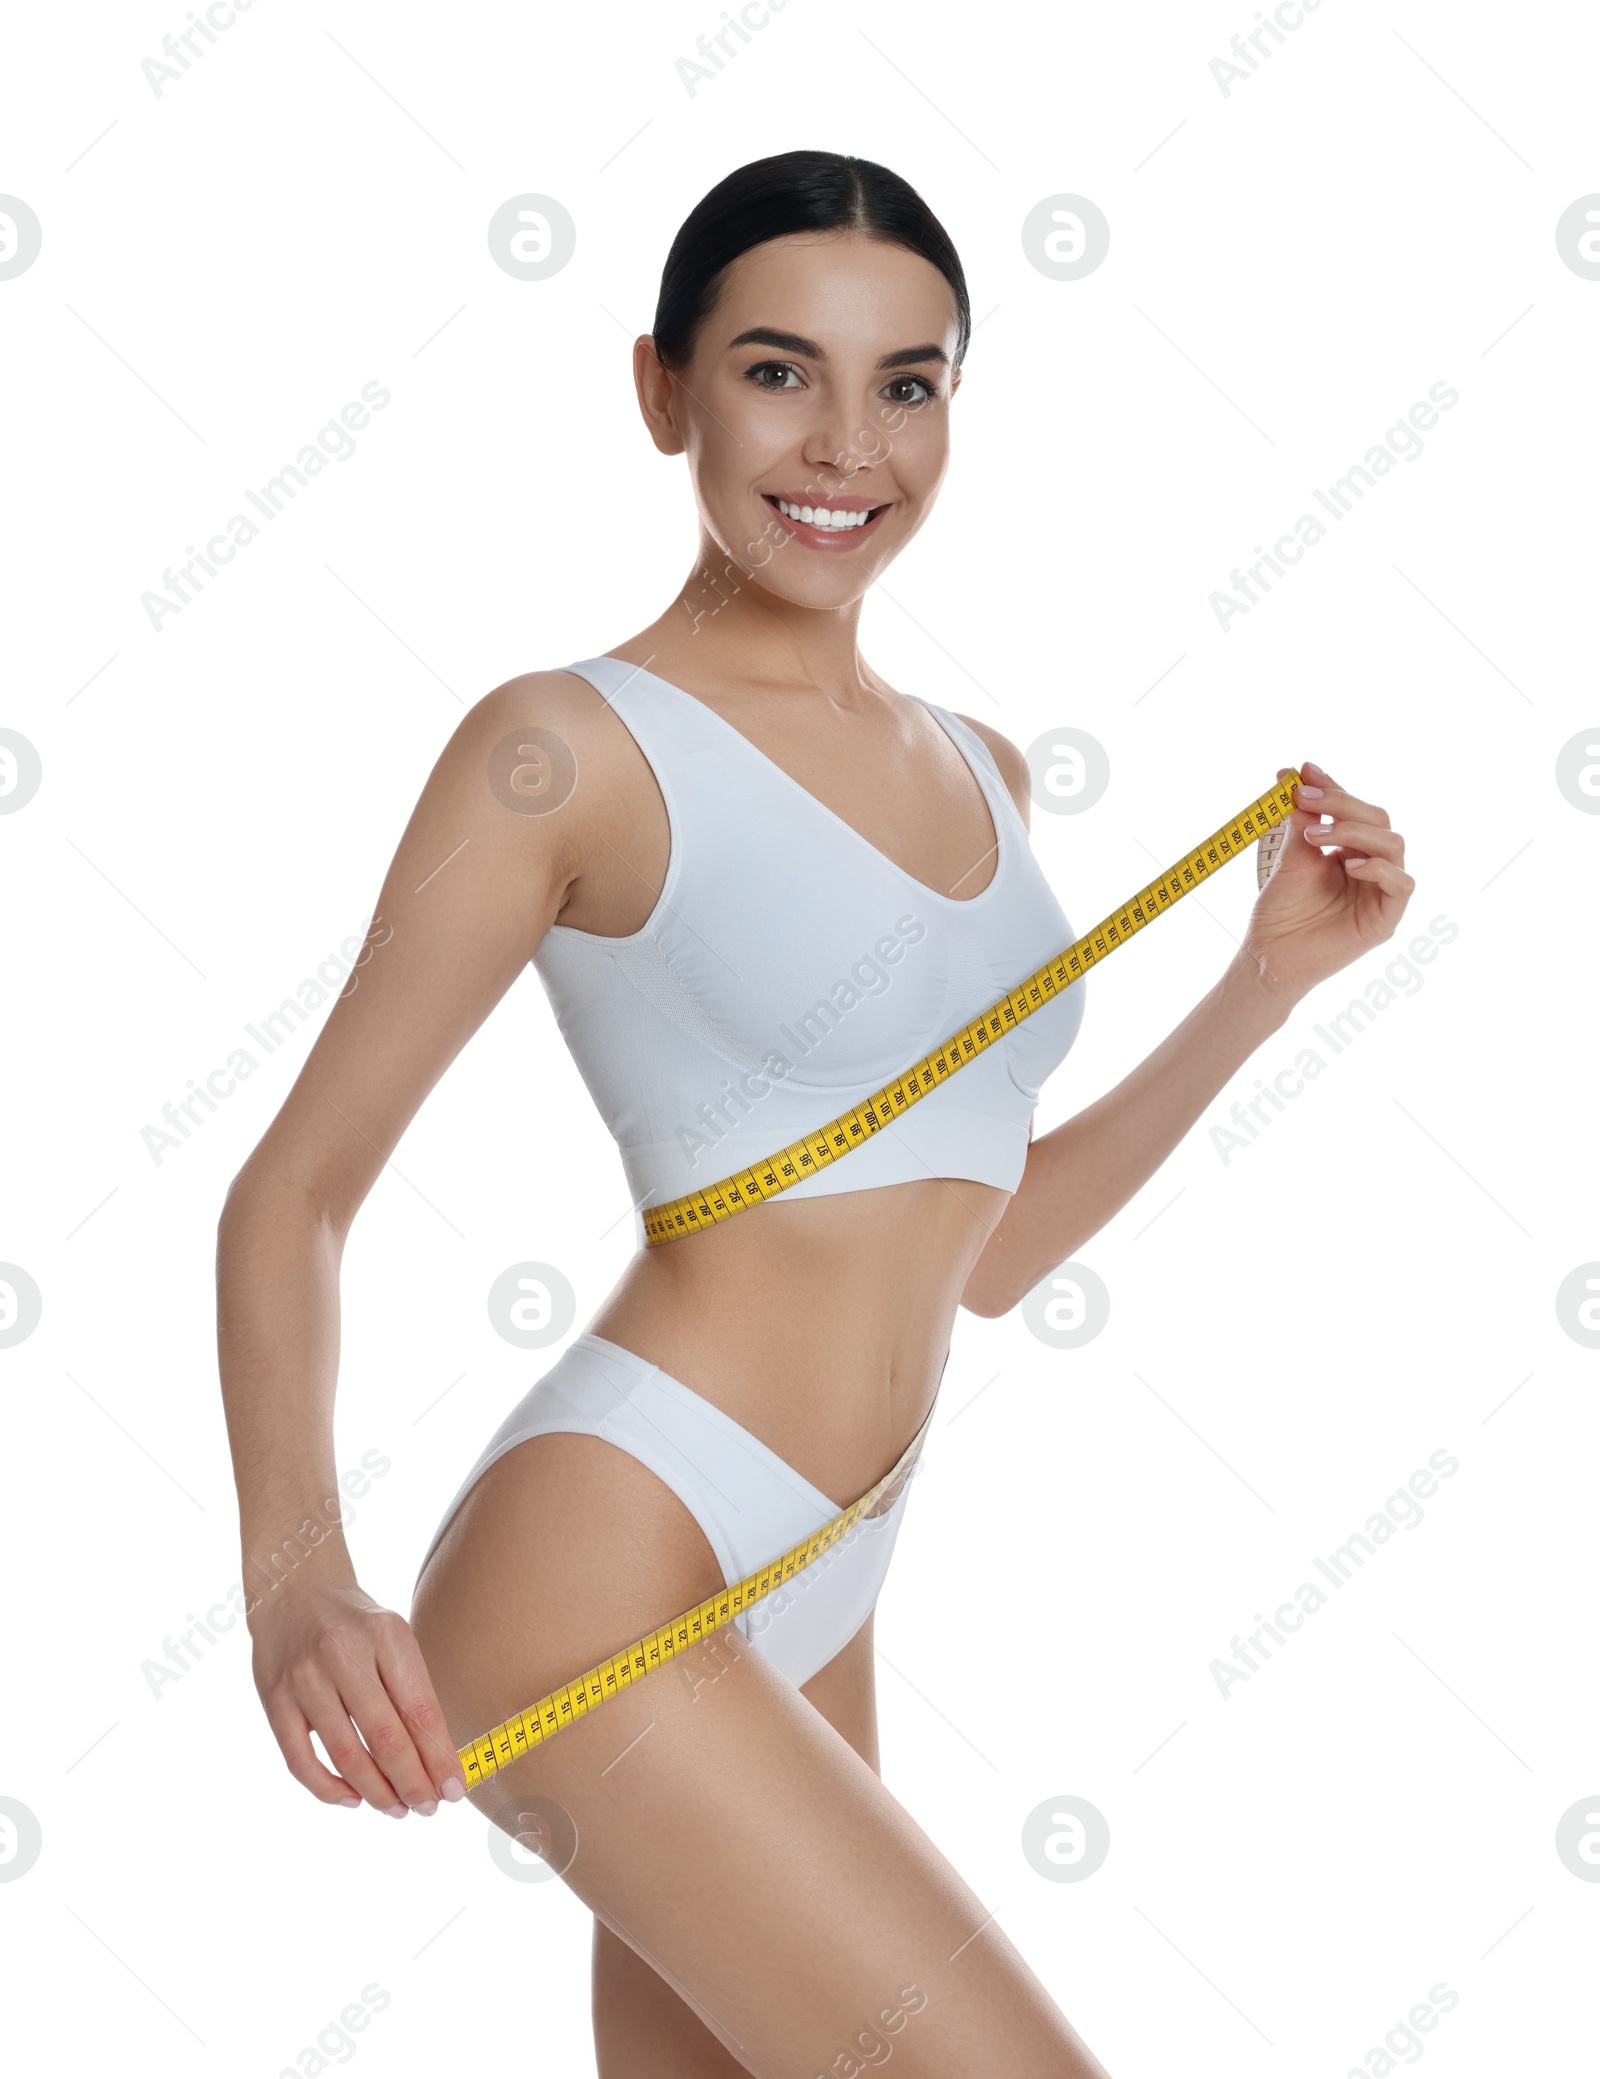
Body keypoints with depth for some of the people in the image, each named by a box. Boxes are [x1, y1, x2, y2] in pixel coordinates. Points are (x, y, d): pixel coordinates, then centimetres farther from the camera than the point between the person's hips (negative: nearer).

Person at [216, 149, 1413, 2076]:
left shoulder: (973, 771, 15)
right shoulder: (571, 747, -7)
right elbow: (292, 1192, -6)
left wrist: (1273, 973, 13)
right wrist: (295, 1573, -23)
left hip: (805, 1626, 8)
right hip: (602, 1575, -8)